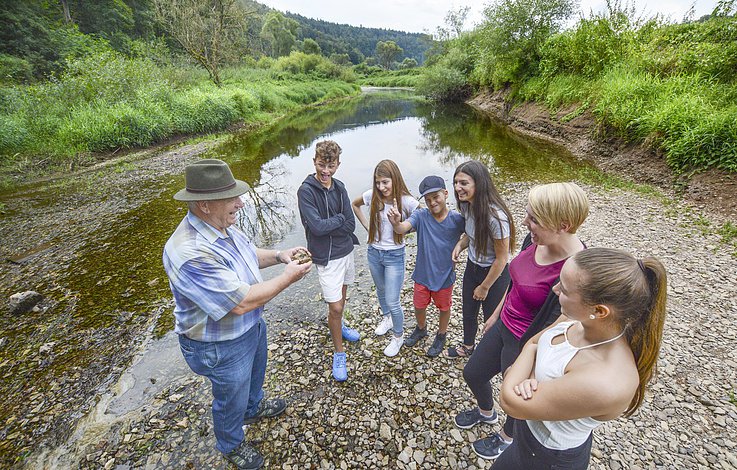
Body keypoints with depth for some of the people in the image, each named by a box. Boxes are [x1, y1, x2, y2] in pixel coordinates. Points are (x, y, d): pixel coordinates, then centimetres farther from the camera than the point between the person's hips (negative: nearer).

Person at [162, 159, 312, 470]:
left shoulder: (221, 226, -9)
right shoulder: (191, 254, -39)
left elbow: (247, 255, 9)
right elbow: (241, 302, -36)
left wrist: (278, 256, -8)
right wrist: (287, 278, -26)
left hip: (252, 326, 8)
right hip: (221, 346, -8)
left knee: (254, 374, 34)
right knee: (231, 399, 21)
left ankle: (254, 408, 65)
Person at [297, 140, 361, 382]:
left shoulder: (339, 188, 1)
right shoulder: (306, 191, -17)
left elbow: (350, 225, -3)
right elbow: (316, 226, -25)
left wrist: (327, 225, -16)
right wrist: (339, 219, -12)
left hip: (346, 251, 6)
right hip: (326, 257, -6)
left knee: (341, 296, 23)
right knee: (335, 306, -1)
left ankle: (338, 326, 51)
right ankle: (339, 354, 20)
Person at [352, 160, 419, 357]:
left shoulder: (406, 201, -20)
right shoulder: (372, 196, -10)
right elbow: (355, 204, 10)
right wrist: (366, 225, 2)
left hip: (394, 256, -4)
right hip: (374, 252, 4)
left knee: (392, 302, 2)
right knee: (381, 291, 26)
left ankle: (398, 336, 29)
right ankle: (386, 318, 54)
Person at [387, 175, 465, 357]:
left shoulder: (457, 219, -17)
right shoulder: (420, 216, -17)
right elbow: (403, 228, -33)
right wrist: (396, 223, -55)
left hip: (445, 276, -1)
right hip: (422, 275, 1)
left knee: (444, 308, 22)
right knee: (419, 306, 22)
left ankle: (441, 335, 50)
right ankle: (421, 329, 53)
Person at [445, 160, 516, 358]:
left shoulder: (496, 216, -33)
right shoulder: (466, 205, -11)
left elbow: (502, 257, -22)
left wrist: (484, 287, -12)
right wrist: (460, 244, -12)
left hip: (494, 273, -6)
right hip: (472, 267, 7)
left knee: (492, 318, 16)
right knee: (468, 312, 24)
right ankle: (467, 346, 52)